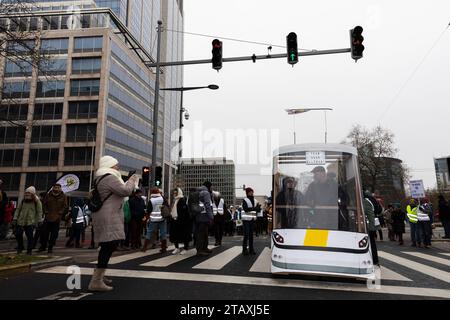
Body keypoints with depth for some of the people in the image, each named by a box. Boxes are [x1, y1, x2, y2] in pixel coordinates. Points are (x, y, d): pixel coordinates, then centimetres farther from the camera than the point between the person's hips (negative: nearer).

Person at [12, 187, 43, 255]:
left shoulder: (37, 202, -3)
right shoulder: (23, 201, 8)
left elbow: (39, 212, -3)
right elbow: (18, 209, 14)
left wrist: (39, 221, -7)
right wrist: (15, 218, 7)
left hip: (30, 222, -4)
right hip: (21, 221, 4)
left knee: (29, 236, -6)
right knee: (18, 234, 6)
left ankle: (29, 250, 7)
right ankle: (20, 247, 30)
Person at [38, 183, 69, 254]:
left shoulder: (63, 196, 2)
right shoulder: (48, 195, 8)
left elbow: (65, 207, 2)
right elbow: (44, 204, 14)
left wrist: (59, 213, -7)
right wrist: (46, 212, 2)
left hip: (57, 219, -2)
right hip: (47, 218, 2)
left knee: (54, 234, 2)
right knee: (44, 232, 5)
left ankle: (50, 247, 13)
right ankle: (43, 246, 21)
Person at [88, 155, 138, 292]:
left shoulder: (102, 177, 20)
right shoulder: (110, 177, -15)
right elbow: (125, 191, -20)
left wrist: (129, 182, 19)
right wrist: (132, 180, -4)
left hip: (106, 215, 12)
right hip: (108, 217, -11)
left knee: (107, 245, 18)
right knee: (110, 245, -14)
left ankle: (98, 275, 29)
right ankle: (96, 281, -14)